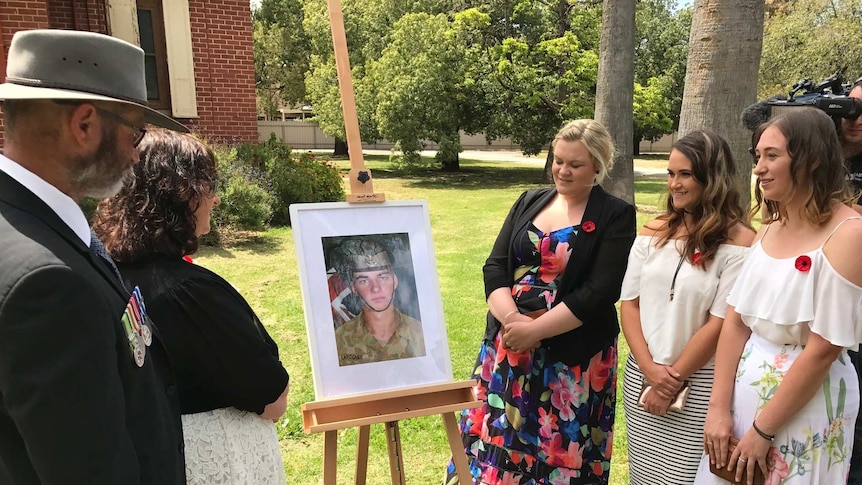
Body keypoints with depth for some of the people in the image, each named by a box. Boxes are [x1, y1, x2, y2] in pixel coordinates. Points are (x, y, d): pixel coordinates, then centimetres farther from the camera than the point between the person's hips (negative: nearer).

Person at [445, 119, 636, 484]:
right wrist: (511, 318, -15)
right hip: (507, 345, 4)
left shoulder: (616, 217, -4)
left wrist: (535, 330, -19)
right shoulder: (529, 201, 8)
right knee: (494, 441, 9)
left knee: (560, 453, 7)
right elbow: (494, 267, 2)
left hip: (573, 357, -3)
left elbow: (599, 291, -13)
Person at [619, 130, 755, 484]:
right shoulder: (654, 232, 4)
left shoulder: (739, 241, -10)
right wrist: (649, 369, -8)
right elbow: (629, 303, 2)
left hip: (698, 385, -4)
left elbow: (719, 324, -12)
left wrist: (673, 379, -8)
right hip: (640, 376, 4)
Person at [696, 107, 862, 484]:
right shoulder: (770, 226, 5)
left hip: (806, 408, -6)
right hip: (745, 391, 7)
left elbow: (823, 350, -19)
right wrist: (718, 407, -5)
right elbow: (736, 319, 1)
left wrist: (763, 430, -14)